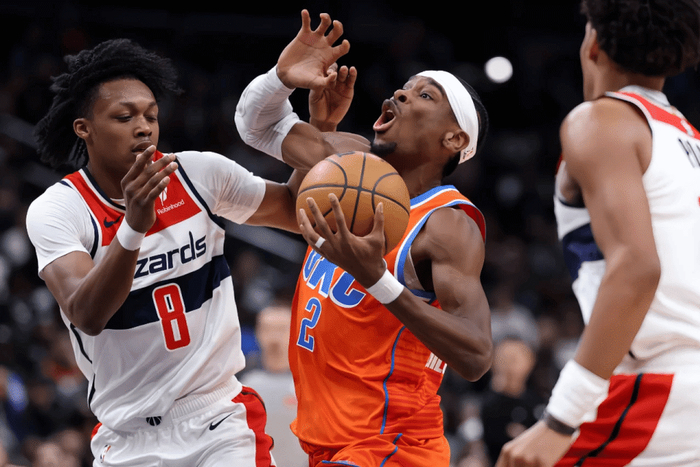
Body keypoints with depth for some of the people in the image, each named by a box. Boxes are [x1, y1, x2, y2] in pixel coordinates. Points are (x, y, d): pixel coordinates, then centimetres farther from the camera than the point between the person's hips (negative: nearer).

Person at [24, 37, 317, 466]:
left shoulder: (201, 175, -2)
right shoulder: (56, 210, -11)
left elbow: (296, 211, 12)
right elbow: (86, 315, -26)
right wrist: (133, 226, -41)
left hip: (220, 421, 1)